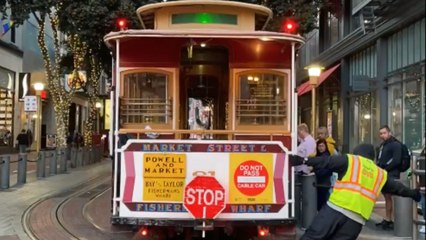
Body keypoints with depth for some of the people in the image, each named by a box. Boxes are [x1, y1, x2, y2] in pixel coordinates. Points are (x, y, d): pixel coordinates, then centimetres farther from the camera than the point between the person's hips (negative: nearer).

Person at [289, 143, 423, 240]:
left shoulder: (349, 160, 13)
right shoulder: (381, 174, 25)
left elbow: (325, 162, 1)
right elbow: (397, 187, 40)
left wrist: (302, 161, -2)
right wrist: (412, 193, 58)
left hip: (335, 209, -3)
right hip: (356, 220, 3)